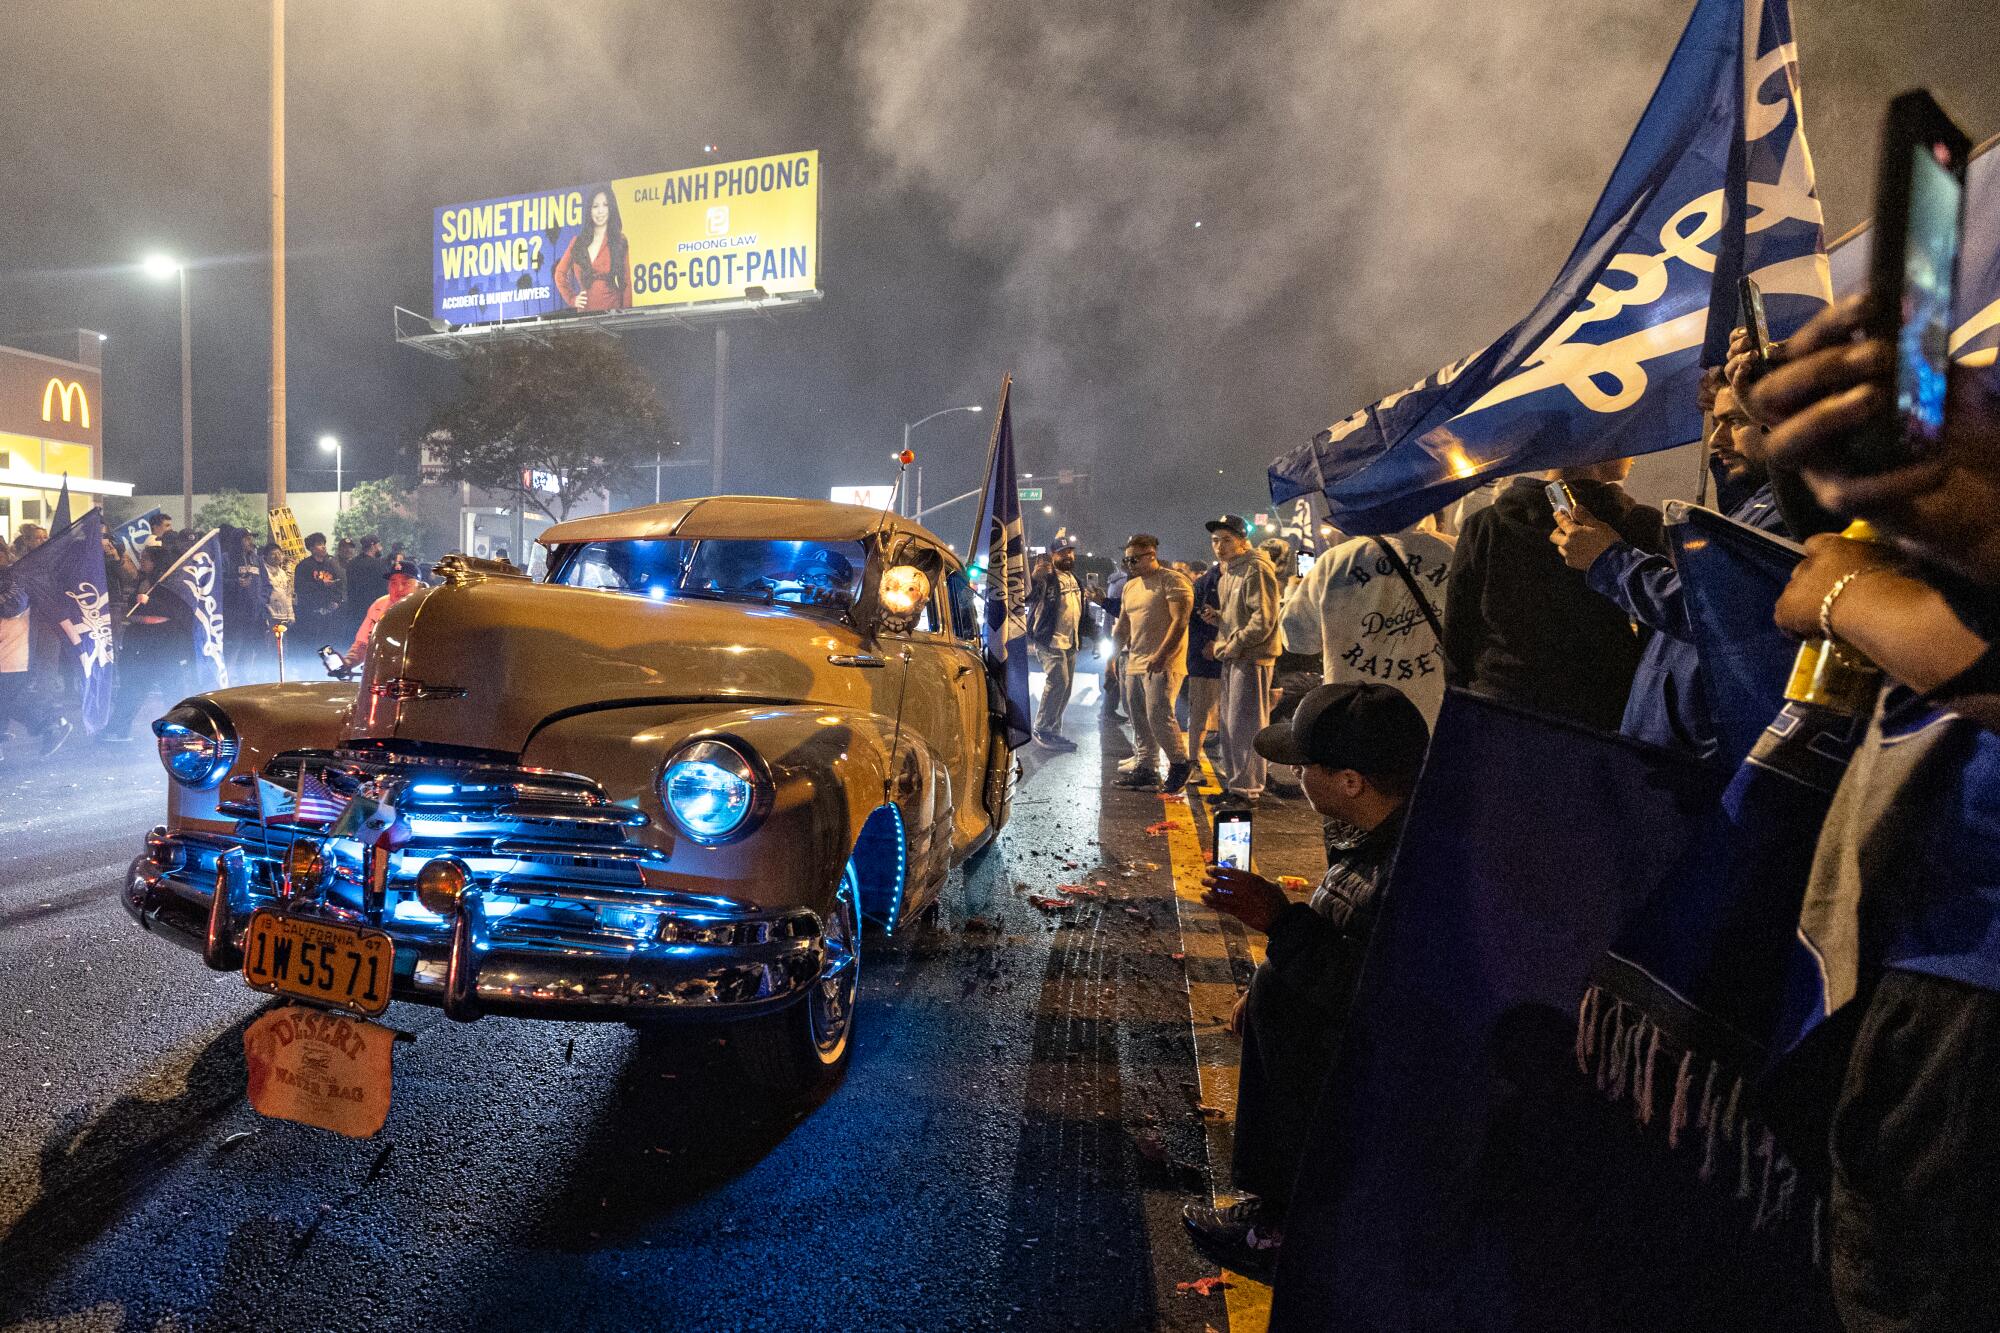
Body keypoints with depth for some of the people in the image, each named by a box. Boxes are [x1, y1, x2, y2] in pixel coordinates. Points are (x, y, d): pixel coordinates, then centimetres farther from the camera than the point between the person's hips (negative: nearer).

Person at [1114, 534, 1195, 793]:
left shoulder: (1172, 581, -8)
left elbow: (1180, 621, -17)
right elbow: (1123, 625, 23)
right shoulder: (1130, 586, 18)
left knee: (1159, 717, -15)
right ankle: (1145, 767, 17)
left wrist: (1160, 655, -24)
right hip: (1134, 664, 8)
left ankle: (1180, 764, 1)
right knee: (1139, 722, 9)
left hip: (1162, 665, -8)